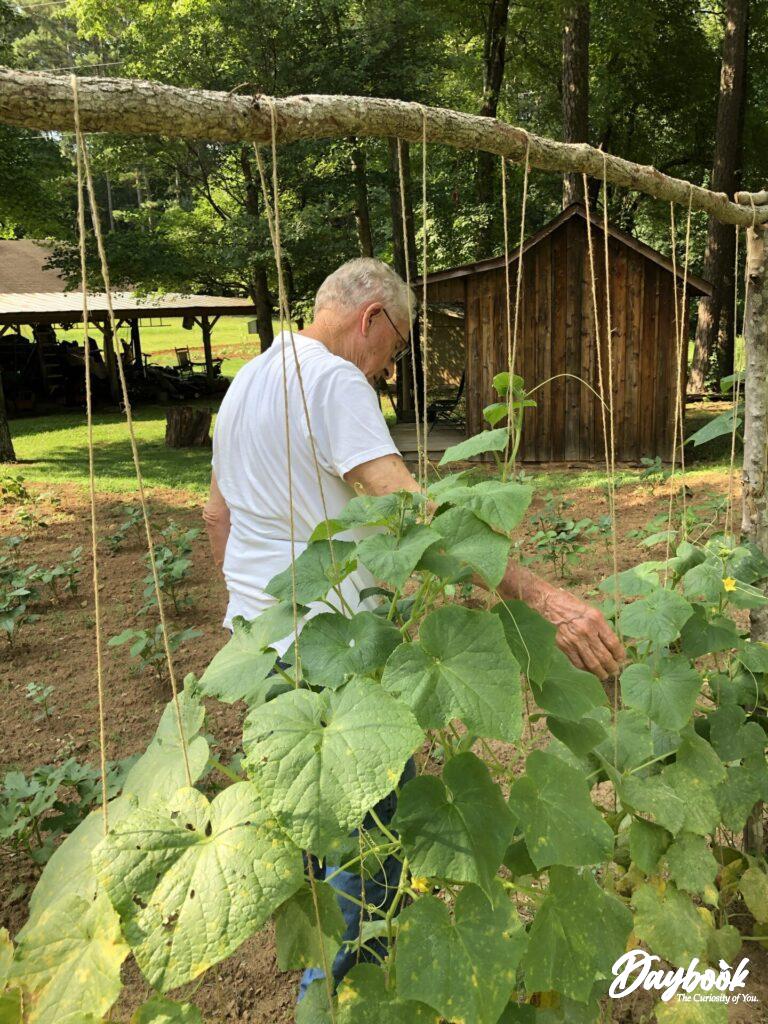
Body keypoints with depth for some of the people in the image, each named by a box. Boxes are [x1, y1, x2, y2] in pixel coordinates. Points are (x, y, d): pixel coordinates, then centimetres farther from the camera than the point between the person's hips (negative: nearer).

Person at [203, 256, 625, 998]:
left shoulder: (245, 381, 12)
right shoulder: (332, 380, -17)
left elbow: (217, 515, 19)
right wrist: (537, 594, -36)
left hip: (260, 637, 10)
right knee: (375, 824, 9)